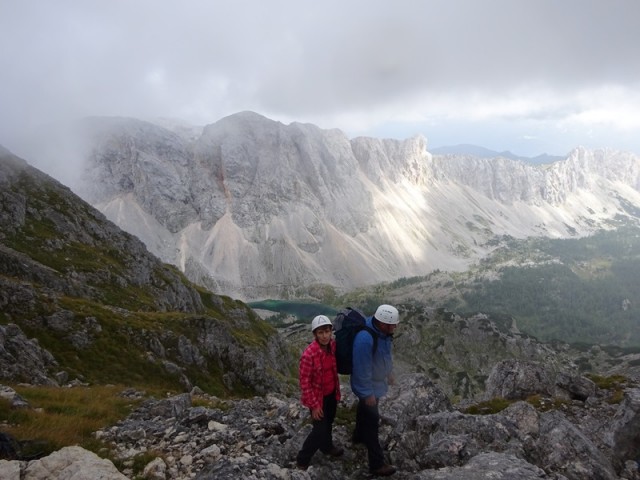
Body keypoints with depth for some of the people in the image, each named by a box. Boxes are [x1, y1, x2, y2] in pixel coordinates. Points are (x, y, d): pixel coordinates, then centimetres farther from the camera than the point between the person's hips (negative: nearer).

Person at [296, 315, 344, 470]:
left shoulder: (333, 345, -12)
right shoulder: (309, 354, -30)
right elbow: (305, 383, -21)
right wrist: (314, 405, -18)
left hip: (331, 394, 6)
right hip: (317, 397, -6)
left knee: (328, 423, 25)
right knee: (320, 429, 1)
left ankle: (327, 447, 51)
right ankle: (302, 459, 23)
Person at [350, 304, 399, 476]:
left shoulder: (382, 330, -11)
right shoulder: (365, 339, -39)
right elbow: (362, 369, -31)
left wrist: (389, 372, 19)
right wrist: (368, 393, -22)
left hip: (377, 379, 9)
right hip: (369, 385, -9)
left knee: (364, 410, 30)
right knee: (372, 420, 4)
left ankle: (359, 436, 56)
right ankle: (376, 463, 19)